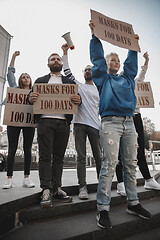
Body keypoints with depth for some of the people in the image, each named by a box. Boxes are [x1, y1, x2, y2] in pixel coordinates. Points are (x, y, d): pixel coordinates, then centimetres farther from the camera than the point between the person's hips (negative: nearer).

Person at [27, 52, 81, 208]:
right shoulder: (40, 80, 21)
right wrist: (30, 98, -13)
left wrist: (78, 100, -12)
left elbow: (77, 98, 12)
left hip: (64, 122, 1)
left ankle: (56, 189, 11)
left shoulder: (70, 82, 22)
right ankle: (46, 191, 1)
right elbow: (31, 96, 12)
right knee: (45, 156, -5)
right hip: (45, 121, -1)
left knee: (59, 157, 3)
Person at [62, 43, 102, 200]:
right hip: (79, 124, 0)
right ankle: (82, 187, 6)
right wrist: (65, 53, 12)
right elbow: (67, 71, 13)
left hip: (95, 125, 1)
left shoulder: (100, 91, 19)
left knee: (99, 157, 3)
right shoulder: (78, 86, 17)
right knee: (81, 156, -1)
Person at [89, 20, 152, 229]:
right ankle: (103, 209, -2)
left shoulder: (127, 78, 28)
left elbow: (131, 62, 35)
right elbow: (97, 57, 9)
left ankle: (133, 203, 20)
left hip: (129, 123, 6)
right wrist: (95, 36, 8)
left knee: (131, 164, 7)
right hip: (110, 122, -5)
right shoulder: (103, 78, 15)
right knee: (109, 164, -11)